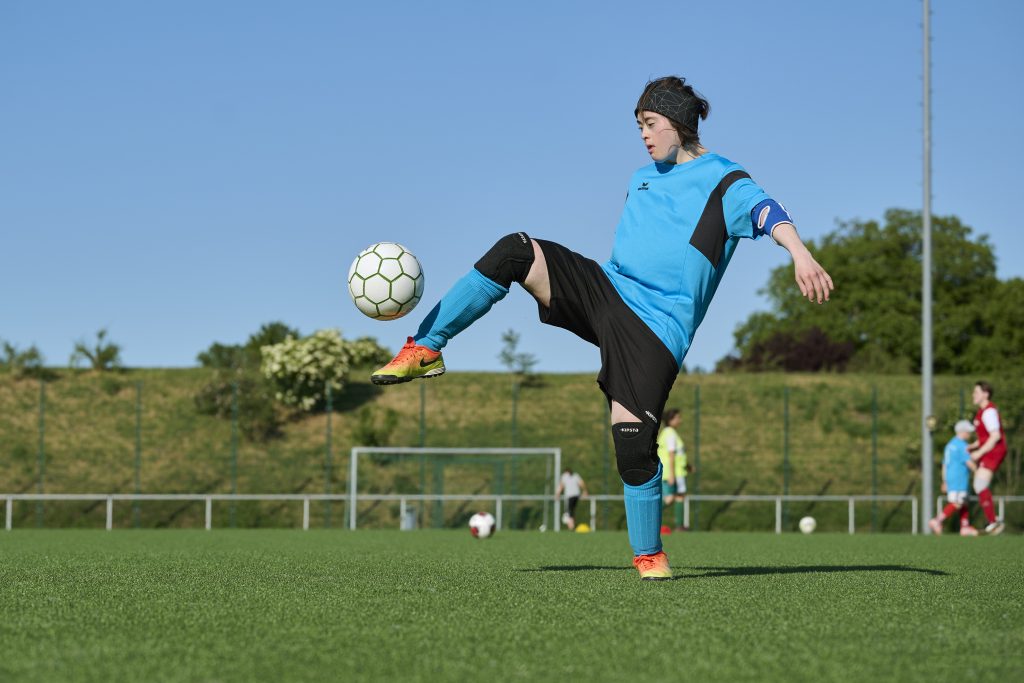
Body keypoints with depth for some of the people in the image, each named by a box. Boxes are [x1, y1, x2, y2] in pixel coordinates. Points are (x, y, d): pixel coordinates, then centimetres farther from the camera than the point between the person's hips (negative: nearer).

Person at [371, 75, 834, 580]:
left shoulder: (721, 180, -2)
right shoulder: (642, 178, 20)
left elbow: (766, 211, -22)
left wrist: (800, 254, -41)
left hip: (656, 328, -6)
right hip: (604, 289, 6)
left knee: (634, 444, -16)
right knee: (515, 251, -17)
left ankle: (648, 555, 4)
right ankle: (425, 349, -13)